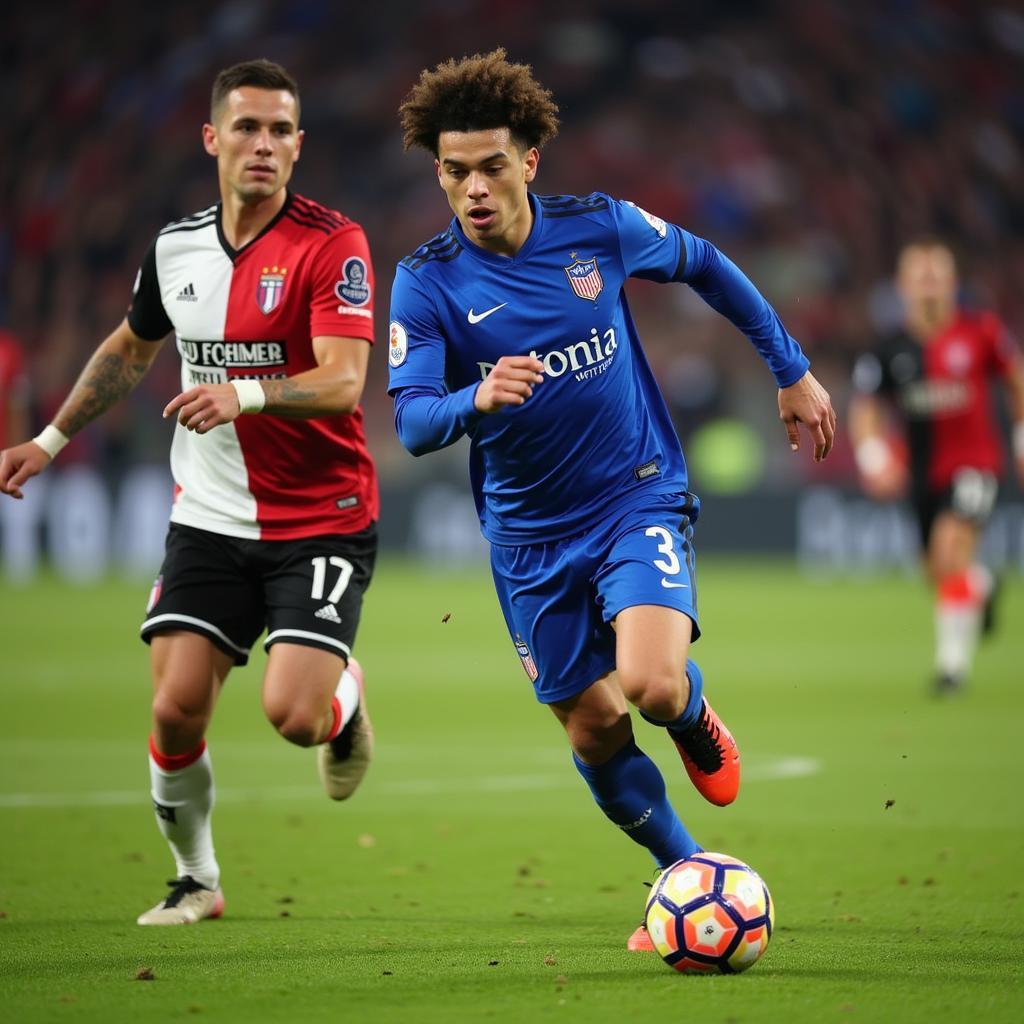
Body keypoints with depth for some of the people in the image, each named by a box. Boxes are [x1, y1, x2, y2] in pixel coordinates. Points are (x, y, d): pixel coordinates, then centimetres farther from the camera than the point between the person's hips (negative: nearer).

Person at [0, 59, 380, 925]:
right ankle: (197, 879, 17)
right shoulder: (174, 249, 4)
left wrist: (244, 395, -41)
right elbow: (131, 348, 25)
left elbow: (342, 382, -24)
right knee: (176, 712, -7)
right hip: (209, 520, 4)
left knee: (293, 714, -17)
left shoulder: (332, 244, -13)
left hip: (322, 521, -4)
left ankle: (346, 698, 22)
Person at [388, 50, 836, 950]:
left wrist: (793, 372, 15)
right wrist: (478, 400, -43)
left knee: (651, 684, -24)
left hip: (639, 498, -1)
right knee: (594, 730, 6)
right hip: (530, 531, 2)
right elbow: (413, 421, -21)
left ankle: (696, 720, 14)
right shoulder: (427, 283, -12)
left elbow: (705, 266, 10)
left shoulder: (600, 227, -9)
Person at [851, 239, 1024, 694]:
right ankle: (982, 586, 48)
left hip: (974, 461, -3)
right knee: (940, 574, 11)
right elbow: (865, 410, 0)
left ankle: (952, 656, -15)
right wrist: (875, 458, -16)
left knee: (950, 548, -24)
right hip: (924, 469, 3)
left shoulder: (981, 332, -9)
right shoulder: (891, 349, -5)